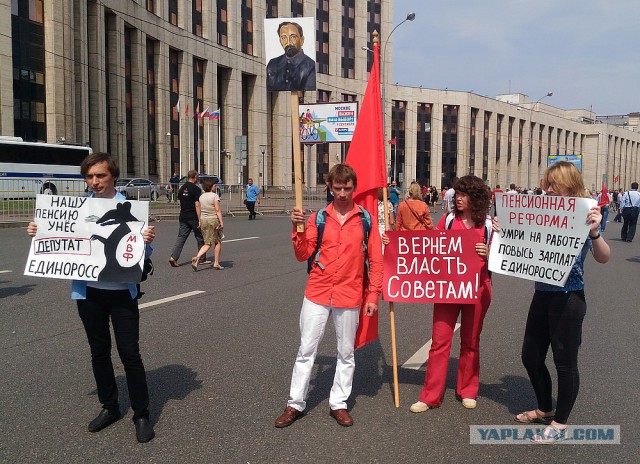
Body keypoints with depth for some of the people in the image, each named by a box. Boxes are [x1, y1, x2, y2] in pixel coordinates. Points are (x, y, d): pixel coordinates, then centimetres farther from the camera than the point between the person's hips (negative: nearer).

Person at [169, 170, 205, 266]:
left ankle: (173, 257, -10)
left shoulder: (182, 188, 10)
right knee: (200, 238, 7)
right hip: (193, 218, -6)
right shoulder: (196, 189, -12)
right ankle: (202, 259, 15)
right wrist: (199, 219, -16)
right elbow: (197, 205, -16)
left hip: (183, 217, 6)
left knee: (181, 237, 5)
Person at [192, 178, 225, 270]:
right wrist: (221, 222, -14)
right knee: (218, 242, 11)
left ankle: (197, 258, -14)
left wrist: (200, 222, 15)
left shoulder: (201, 196, 10)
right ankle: (216, 263, 12)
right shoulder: (214, 195, -9)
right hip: (213, 220, -6)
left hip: (203, 220, 6)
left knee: (207, 243, 9)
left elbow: (199, 210, 10)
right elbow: (217, 210, -14)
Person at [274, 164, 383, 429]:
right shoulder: (318, 218, 2)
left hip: (349, 295, 0)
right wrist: (298, 228, -15)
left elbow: (375, 260, 1)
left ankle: (338, 404, 26)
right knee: (306, 350, 6)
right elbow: (303, 255, -1)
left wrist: (373, 295, -3)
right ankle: (295, 404, 18)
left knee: (346, 353, 11)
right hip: (317, 293, 1)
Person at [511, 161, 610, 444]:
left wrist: (594, 232, -36)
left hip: (569, 298, -7)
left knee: (565, 362, 6)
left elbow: (603, 258, -19)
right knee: (531, 356, 15)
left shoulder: (583, 217, -11)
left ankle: (560, 424, 24)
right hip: (542, 294, 7)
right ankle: (545, 409, 37)